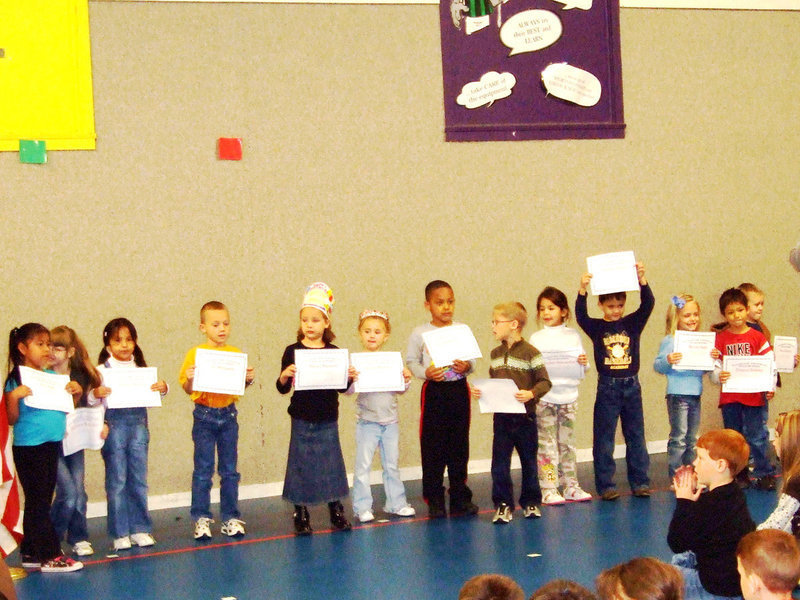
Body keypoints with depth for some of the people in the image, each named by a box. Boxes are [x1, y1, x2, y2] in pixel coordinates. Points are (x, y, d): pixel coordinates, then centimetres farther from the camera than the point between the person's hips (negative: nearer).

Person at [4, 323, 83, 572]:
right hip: (28, 448, -7)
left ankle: (31, 554, 21)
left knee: (40, 503, 13)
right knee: (38, 503, -3)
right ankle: (50, 556, -2)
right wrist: (13, 396, -26)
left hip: (52, 445, 7)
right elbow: (12, 419, -10)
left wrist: (77, 392, 0)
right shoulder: (17, 380, -8)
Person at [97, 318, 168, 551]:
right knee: (117, 481, 1)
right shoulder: (103, 370, -2)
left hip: (138, 424, 3)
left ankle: (140, 529, 16)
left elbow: (156, 389, 8)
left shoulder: (141, 368, 9)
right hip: (114, 426, -3)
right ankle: (120, 534, 8)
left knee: (139, 479, 8)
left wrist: (163, 387, -14)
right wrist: (96, 394, -30)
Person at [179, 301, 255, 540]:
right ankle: (201, 519, 10)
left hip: (228, 414, 3)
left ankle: (230, 518, 16)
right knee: (203, 470, 3)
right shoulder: (195, 354, -4)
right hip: (204, 415, -3)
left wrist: (249, 379, -10)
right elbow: (187, 389, -4)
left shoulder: (236, 354, 4)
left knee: (229, 470, 9)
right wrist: (189, 379, -25)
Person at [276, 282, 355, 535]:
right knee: (301, 466, 4)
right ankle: (301, 514, 15)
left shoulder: (334, 352, 1)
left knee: (331, 464, 8)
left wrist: (349, 377, -12)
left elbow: (340, 387, 7)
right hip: (302, 420, -1)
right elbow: (282, 388, -4)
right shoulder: (293, 351, -4)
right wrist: (284, 376, -24)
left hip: (328, 420, 2)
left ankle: (336, 511, 22)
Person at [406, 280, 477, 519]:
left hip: (459, 389, 2)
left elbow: (473, 360, 7)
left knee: (459, 445, 7)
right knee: (433, 446, 1)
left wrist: (467, 367, -14)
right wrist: (426, 373, -18)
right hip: (434, 391, -2)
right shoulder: (420, 333, 0)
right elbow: (411, 362, -1)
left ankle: (460, 498, 17)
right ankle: (434, 500, 10)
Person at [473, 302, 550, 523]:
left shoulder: (530, 353, -10)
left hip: (524, 416, -4)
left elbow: (545, 382, -11)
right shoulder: (496, 354, 9)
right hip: (501, 416, 5)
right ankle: (503, 505, 9)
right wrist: (480, 391, -1)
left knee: (529, 461, 10)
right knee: (499, 463, 1)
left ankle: (531, 502, 23)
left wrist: (531, 393, -27)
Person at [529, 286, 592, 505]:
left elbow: (581, 371, 10)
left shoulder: (572, 336, 8)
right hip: (544, 397, -2)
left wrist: (584, 363, -11)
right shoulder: (536, 338, 3)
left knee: (567, 442, 9)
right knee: (547, 444, -3)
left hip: (568, 395, 2)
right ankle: (549, 490, 0)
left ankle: (571, 486, 16)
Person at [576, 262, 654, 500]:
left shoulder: (632, 323, 3)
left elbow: (648, 304, -9)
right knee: (604, 438, 2)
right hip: (607, 388, -2)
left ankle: (640, 482, 15)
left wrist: (641, 280, -25)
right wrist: (582, 290, -32)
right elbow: (580, 315, -17)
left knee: (636, 436, 8)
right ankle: (605, 485, 8)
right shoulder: (596, 327, -1)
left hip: (631, 386, 2)